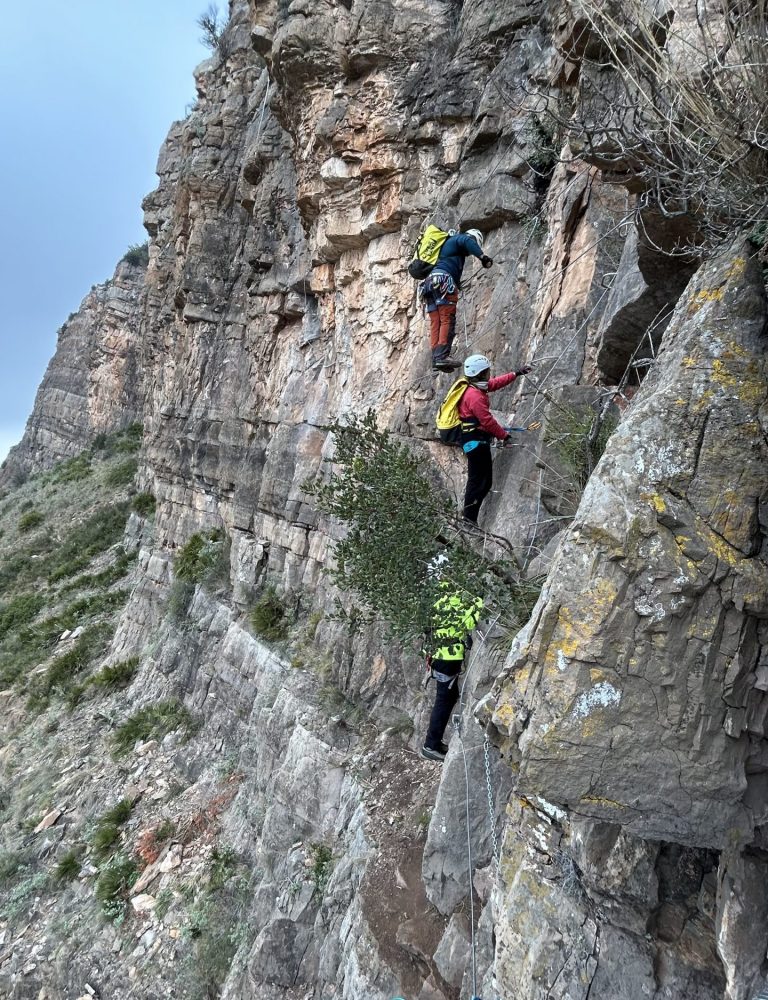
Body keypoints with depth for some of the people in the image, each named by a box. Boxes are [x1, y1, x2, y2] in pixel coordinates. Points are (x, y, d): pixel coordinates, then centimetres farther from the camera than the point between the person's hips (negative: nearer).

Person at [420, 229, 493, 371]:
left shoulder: (448, 242, 35)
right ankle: (442, 357, -24)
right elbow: (468, 241, -14)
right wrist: (482, 257, -22)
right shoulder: (459, 238, 9)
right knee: (447, 320, -14)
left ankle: (436, 359, -8)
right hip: (444, 280, -9)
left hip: (430, 281, 9)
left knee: (435, 323, 0)